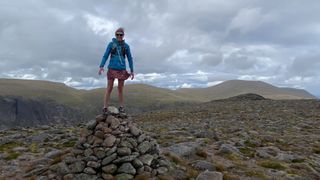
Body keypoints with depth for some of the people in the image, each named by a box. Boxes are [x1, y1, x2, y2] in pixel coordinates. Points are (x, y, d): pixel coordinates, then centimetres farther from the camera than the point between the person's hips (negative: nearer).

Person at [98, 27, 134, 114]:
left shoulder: (126, 46, 7)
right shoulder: (111, 44, 3)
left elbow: (130, 58, 8)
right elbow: (105, 55, -1)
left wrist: (132, 71, 4)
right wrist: (101, 66, -15)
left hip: (122, 70, 2)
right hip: (112, 69, -1)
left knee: (120, 89, 5)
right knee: (109, 88, -3)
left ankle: (121, 107, 15)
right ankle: (105, 107, 0)